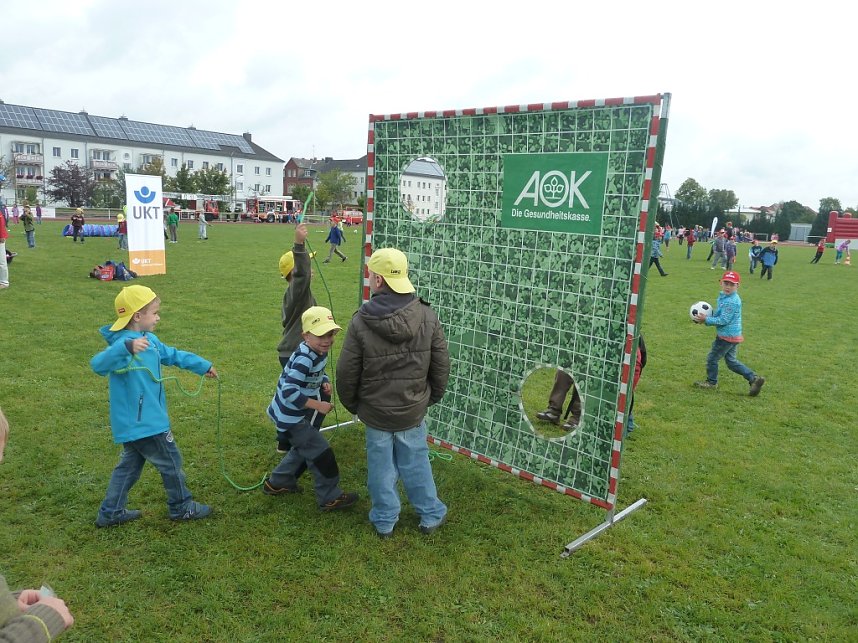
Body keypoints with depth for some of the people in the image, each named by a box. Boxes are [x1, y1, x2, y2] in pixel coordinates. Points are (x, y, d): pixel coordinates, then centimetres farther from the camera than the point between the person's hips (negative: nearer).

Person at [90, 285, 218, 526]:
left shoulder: (149, 340, 7)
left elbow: (173, 355, 21)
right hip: (143, 422, -9)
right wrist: (127, 347, -57)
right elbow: (98, 364, -40)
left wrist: (204, 366, 27)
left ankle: (111, 512, 30)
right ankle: (182, 507, 24)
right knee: (171, 462, 7)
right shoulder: (123, 345, -23)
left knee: (130, 464, 20)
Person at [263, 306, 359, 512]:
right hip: (289, 416, -10)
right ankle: (330, 498, 11)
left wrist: (324, 383, -5)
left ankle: (277, 483, 40)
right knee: (321, 453, -3)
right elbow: (289, 392, -34)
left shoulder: (320, 352, -2)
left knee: (305, 448, 24)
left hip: (299, 413, 10)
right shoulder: (304, 359, -30)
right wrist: (317, 405, -28)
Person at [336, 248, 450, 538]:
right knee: (416, 463, 18)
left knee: (381, 466, 15)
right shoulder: (427, 317, -12)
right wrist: (431, 397, 14)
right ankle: (431, 515, 32)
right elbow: (441, 366, -3)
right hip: (413, 411, 2)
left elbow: (346, 373, -10)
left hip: (375, 411, -1)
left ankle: (385, 520, 31)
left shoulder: (361, 322, -18)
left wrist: (352, 404, 9)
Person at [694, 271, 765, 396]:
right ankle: (754, 378, 15)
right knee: (731, 361, 17)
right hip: (732, 336, 10)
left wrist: (706, 320, -18)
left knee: (712, 358, 6)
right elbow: (718, 314, 18)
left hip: (727, 336, -10)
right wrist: (707, 316, 1)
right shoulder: (723, 296, 7)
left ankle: (711, 382, 23)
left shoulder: (732, 302, -24)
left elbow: (723, 320, -24)